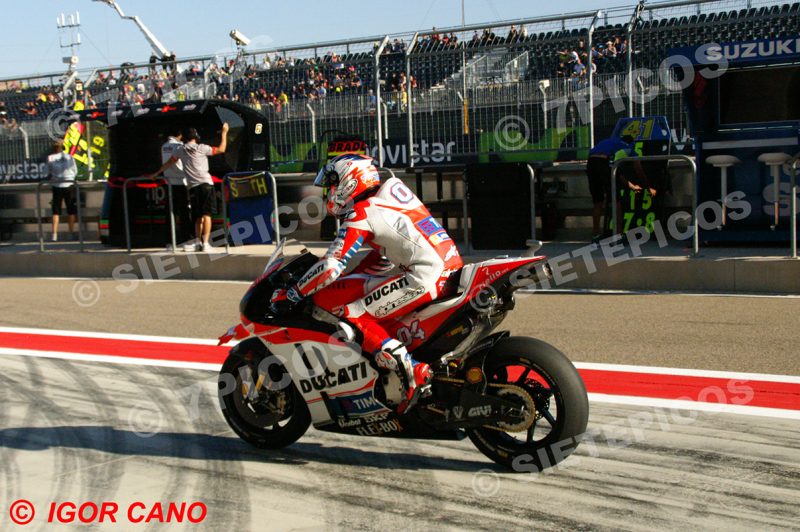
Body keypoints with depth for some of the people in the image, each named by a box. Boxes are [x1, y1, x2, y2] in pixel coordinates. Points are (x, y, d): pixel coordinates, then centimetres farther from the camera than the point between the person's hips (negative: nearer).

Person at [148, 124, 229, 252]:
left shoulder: (181, 150, 13)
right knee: (207, 215, -7)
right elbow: (221, 149, 5)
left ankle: (198, 242, 10)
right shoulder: (201, 148, 0)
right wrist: (224, 132, 15)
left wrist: (156, 174, 35)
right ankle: (205, 243, -16)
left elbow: (169, 162, 23)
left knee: (198, 217, 15)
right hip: (206, 184, -4)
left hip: (192, 187, 4)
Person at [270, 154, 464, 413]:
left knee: (350, 313, -8)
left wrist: (290, 295, 1)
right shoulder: (392, 192, 22)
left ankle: (410, 371, -20)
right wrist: (351, 279, 33)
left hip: (426, 277, -10)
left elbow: (330, 268, -11)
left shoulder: (361, 214, -5)